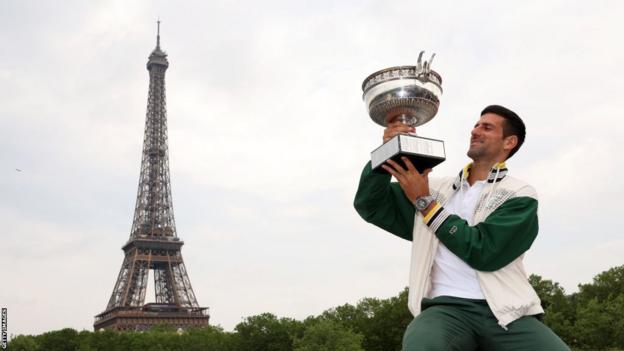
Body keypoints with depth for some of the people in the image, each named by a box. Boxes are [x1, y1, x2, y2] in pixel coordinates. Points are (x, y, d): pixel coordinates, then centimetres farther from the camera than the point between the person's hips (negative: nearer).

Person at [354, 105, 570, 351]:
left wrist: (425, 202, -3)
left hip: (505, 312, 0)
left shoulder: (520, 195, 8)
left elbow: (485, 251, -6)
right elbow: (371, 206, 14)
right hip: (447, 308, 1)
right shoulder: (436, 189, 18)